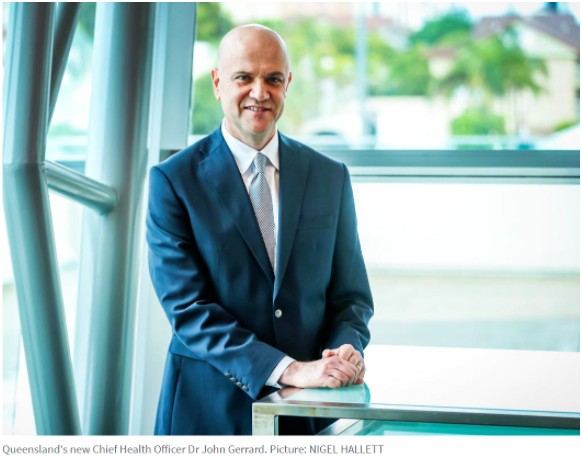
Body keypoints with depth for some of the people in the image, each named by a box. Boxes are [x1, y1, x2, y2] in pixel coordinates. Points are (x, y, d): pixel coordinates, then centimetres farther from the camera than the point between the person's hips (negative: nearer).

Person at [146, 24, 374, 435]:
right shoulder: (174, 181, -7)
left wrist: (347, 349, -14)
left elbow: (350, 295, 7)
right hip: (211, 411, -2)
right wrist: (288, 370, -22)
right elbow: (187, 309, -14)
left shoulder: (331, 177, 3)